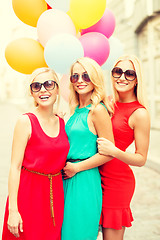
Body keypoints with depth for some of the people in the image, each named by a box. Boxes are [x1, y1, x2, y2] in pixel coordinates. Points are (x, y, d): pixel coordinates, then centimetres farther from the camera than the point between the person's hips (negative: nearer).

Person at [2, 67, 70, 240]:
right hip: (28, 194, -5)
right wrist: (12, 209, -15)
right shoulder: (26, 121, -9)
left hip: (56, 194, 5)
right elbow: (15, 167, -12)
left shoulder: (63, 123, 6)